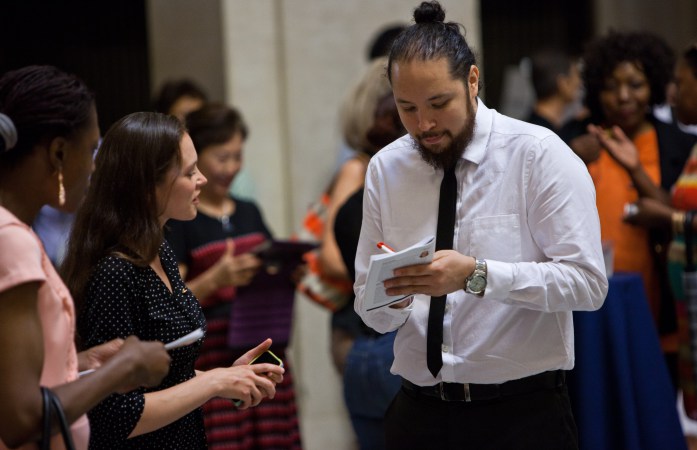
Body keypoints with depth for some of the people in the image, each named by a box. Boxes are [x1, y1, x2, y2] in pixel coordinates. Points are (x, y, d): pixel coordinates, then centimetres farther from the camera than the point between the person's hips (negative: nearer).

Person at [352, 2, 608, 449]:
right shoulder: (385, 169, 3)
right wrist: (390, 298, -17)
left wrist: (476, 276, -25)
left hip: (524, 414, -3)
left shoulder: (541, 155, -8)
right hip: (418, 412, 3)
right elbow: (372, 311, 6)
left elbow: (587, 281, -15)